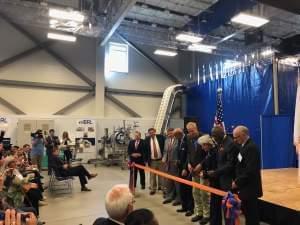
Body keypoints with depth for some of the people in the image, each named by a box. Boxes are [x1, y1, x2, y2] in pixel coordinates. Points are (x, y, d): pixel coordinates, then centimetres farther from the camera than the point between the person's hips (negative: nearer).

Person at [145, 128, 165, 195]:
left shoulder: (160, 137, -2)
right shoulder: (147, 140, -2)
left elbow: (165, 146, 2)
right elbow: (145, 150, 0)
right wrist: (147, 159, -5)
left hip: (160, 159, 1)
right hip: (152, 160, 0)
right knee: (152, 175, 4)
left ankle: (160, 186, 28)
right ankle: (153, 189, 15)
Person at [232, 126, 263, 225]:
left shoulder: (251, 147, -20)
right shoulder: (245, 146, 11)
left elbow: (250, 170, -25)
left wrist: (237, 182, -17)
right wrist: (237, 181, 5)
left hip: (250, 188, -9)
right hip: (246, 187, 9)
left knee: (252, 215, 3)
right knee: (247, 212, 18)